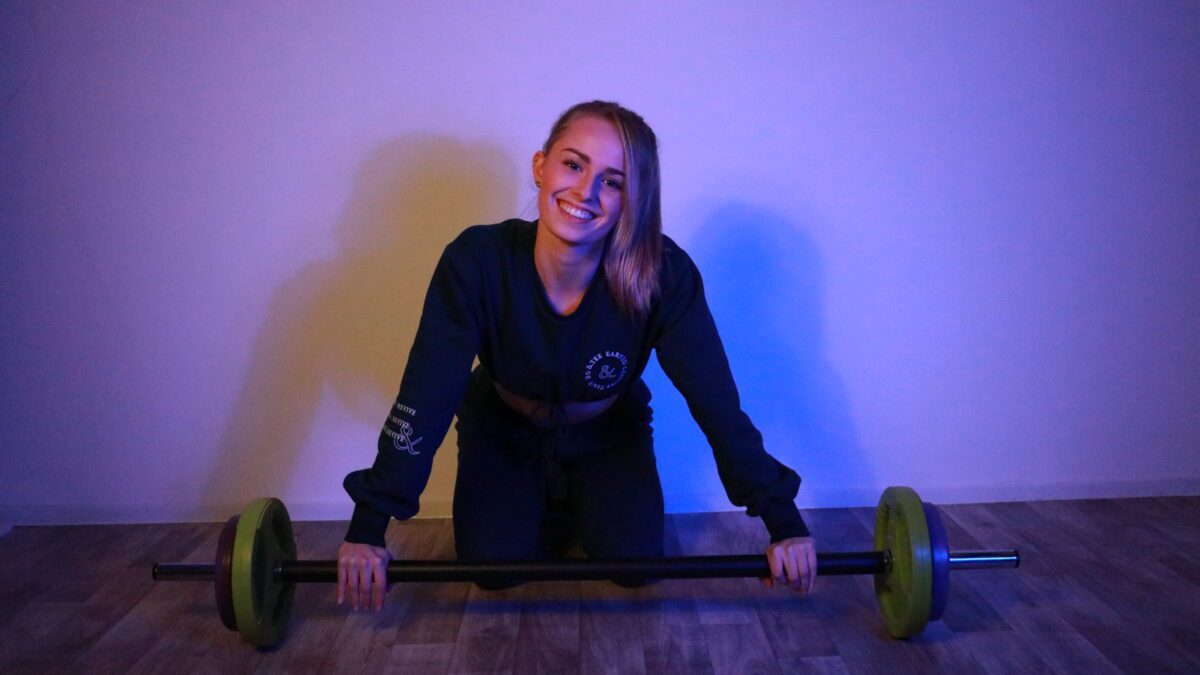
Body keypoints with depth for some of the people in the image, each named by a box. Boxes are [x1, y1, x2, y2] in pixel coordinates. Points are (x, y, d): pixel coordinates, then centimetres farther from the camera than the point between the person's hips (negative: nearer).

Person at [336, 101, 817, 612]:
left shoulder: (665, 276, -32)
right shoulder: (477, 261, -32)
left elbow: (716, 401, -26)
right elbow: (426, 397, -30)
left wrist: (783, 522, -25)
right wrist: (367, 528, -30)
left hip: (608, 435, 1)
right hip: (503, 434, 0)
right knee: (493, 564, -15)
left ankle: (581, 506, 21)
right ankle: (551, 511, 20)